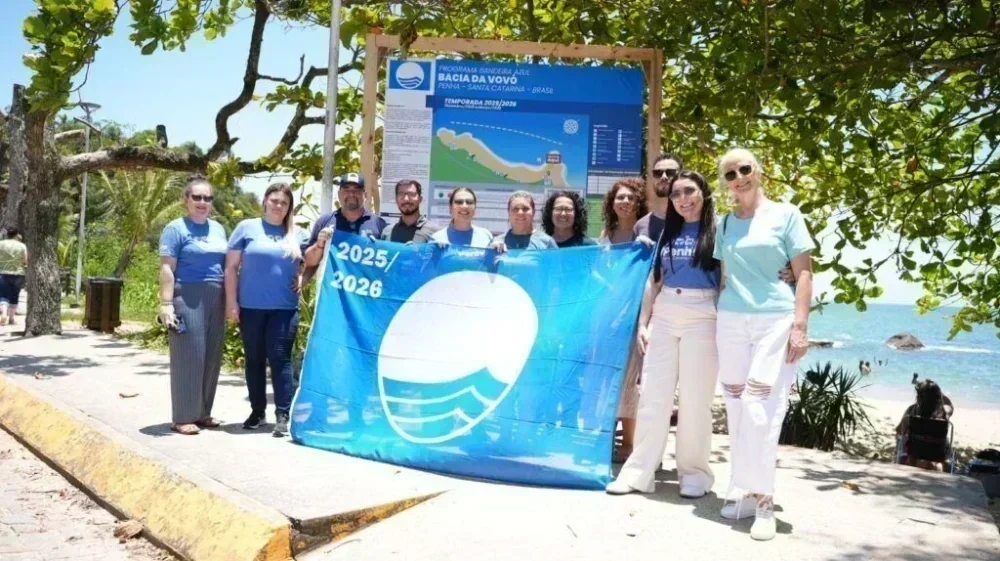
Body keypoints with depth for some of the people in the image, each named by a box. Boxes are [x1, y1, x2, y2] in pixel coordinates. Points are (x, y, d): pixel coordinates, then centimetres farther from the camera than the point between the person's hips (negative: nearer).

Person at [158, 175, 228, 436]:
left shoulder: (218, 228, 15)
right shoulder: (176, 228, -4)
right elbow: (167, 269, -9)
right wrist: (166, 304, -17)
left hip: (215, 301, 7)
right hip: (188, 300, -6)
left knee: (211, 358, 9)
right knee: (188, 357, -4)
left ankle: (203, 412, 20)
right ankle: (183, 417, 4)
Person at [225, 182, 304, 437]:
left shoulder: (295, 235, 10)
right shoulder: (247, 227, 3)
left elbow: (305, 265, 20)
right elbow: (231, 267, 2)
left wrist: (301, 278, -3)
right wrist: (231, 302, -4)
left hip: (284, 307, 1)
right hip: (251, 306, 0)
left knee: (280, 359, -4)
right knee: (254, 360, 9)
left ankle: (283, 415, -2)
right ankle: (257, 411, 21)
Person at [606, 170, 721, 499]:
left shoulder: (717, 229, 2)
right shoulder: (668, 231, 16)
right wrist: (642, 322, 9)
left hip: (702, 319, -4)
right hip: (663, 317, 4)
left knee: (695, 399, 1)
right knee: (652, 395, 3)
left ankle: (695, 472, 14)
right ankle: (639, 471, 7)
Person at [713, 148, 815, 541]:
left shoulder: (786, 215, 2)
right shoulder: (724, 224, 13)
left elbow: (803, 274, -2)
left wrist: (800, 326, -11)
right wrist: (718, 323, 12)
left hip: (775, 320, -4)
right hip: (731, 321, 4)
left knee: (760, 410, -10)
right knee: (736, 408, 3)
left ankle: (764, 502, -2)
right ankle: (751, 493, 13)